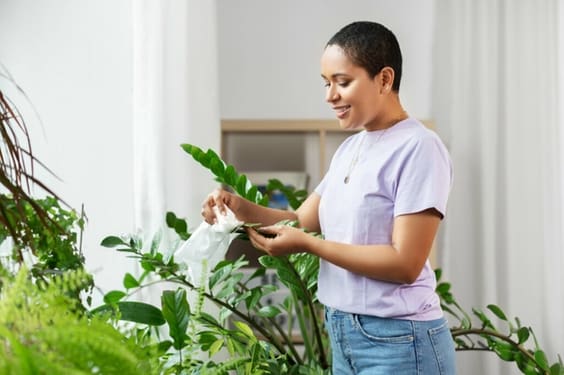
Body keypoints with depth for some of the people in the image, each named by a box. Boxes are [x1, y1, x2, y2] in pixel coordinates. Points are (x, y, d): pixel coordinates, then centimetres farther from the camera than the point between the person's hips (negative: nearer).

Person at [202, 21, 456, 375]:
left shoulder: (419, 148, -14)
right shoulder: (348, 149, 10)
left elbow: (406, 263, -19)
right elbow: (302, 221, 12)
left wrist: (308, 244, -20)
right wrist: (238, 206, -5)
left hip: (398, 341, -7)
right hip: (343, 334, 7)